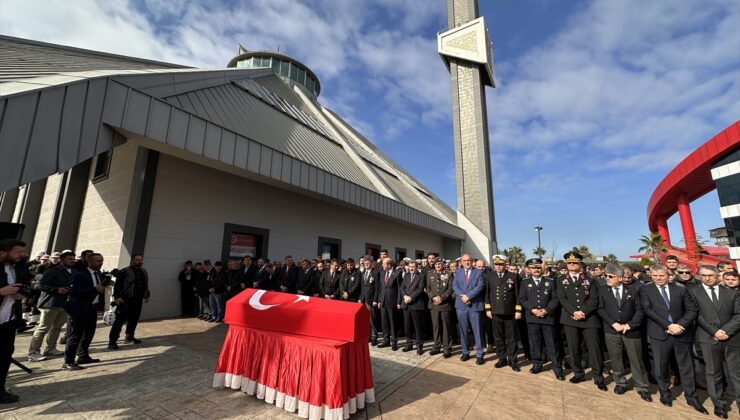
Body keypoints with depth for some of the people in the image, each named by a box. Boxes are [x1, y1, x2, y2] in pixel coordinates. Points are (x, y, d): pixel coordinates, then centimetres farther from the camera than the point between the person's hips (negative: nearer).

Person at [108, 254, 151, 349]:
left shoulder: (144, 272, 11)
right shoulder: (125, 272, -10)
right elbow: (117, 285, -10)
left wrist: (147, 295, 18)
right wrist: (117, 297, -16)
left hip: (138, 300, 6)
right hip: (126, 300, -6)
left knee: (134, 319, 14)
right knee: (120, 320, -4)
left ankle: (130, 337, 29)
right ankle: (112, 341, 4)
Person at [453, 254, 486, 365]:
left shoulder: (478, 272, 2)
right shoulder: (458, 272, 10)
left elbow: (480, 286, -10)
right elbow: (454, 286, 2)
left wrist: (468, 296, -17)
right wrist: (462, 296, -14)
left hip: (475, 305, -2)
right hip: (461, 305, 3)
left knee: (477, 331, 2)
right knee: (463, 330, 11)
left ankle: (479, 354, 13)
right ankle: (465, 352, 24)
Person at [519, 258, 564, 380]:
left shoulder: (550, 281, 6)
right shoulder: (525, 282, 6)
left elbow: (555, 298, 0)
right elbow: (522, 299, 1)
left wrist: (546, 310, -13)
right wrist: (532, 310, -12)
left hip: (548, 317, -1)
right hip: (532, 317, 1)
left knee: (552, 344, 4)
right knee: (535, 343, 8)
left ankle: (557, 368, 15)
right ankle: (537, 364, 22)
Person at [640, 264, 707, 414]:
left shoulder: (681, 289, 5)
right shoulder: (645, 290, -3)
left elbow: (692, 310, 1)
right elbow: (648, 310, -11)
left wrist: (680, 325, -12)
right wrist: (668, 325, -17)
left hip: (682, 333, 2)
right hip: (659, 334, -1)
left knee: (687, 366, 12)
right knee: (660, 366, 10)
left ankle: (691, 397, 29)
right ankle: (664, 393, 28)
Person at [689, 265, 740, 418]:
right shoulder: (693, 292, 2)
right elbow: (697, 315, -3)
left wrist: (726, 330, -9)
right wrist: (714, 331, -11)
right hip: (708, 339, -1)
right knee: (713, 374, 6)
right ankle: (719, 405, 16)